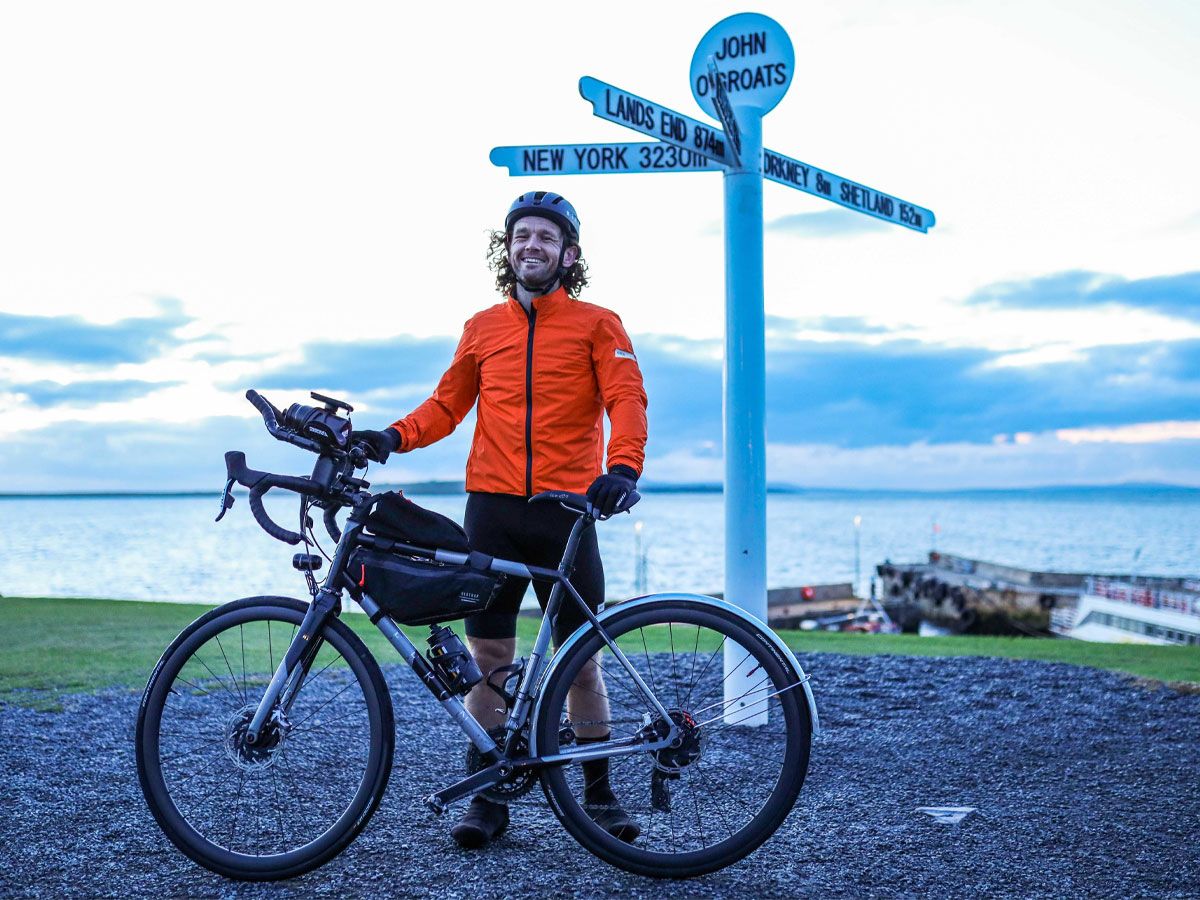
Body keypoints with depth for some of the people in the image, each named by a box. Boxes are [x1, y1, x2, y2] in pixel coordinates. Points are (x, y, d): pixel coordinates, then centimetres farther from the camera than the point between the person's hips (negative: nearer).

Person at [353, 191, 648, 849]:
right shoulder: (482, 328, 14)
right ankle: (488, 796, 14)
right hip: (492, 508, 2)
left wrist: (622, 468, -24)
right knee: (488, 654, 3)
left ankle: (598, 794, 18)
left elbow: (626, 401, -6)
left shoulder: (597, 325, 6)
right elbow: (447, 405, 16)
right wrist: (394, 436, -3)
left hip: (567, 511, -2)